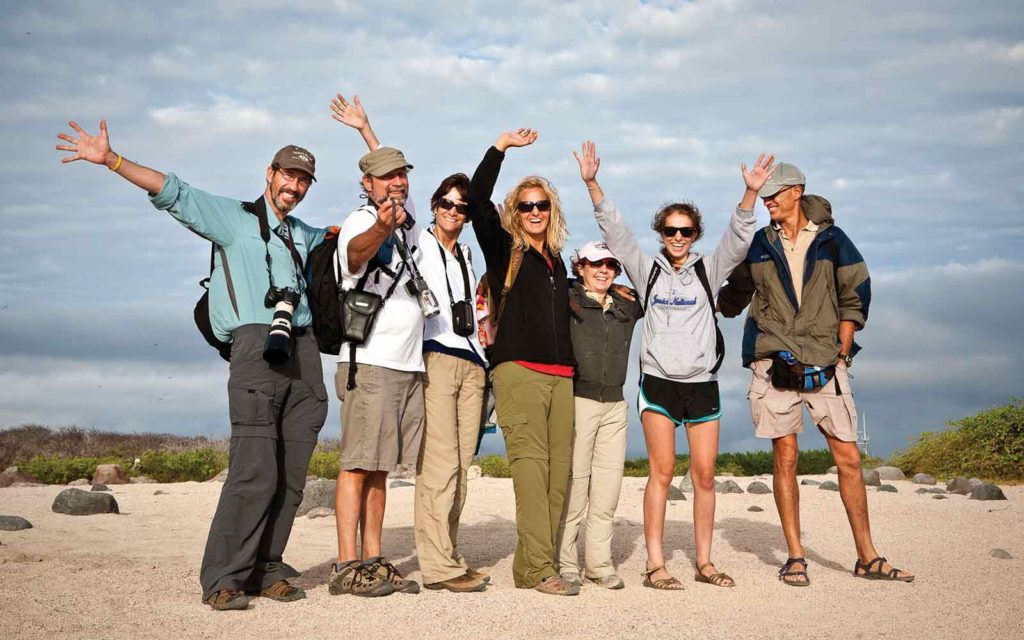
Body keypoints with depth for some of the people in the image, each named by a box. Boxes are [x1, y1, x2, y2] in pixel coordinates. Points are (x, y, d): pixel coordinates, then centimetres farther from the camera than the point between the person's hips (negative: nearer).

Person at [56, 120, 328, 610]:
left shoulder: (305, 234, 25)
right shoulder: (234, 217, 8)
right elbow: (173, 193, -2)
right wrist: (111, 160, -11)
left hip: (305, 350, 6)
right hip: (256, 344, -6)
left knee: (290, 476, 2)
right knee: (254, 472, -15)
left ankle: (265, 570, 10)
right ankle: (222, 579, -9)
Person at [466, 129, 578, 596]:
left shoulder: (556, 262, 23)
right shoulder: (503, 250, 7)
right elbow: (477, 199, -4)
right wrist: (502, 146, -1)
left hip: (560, 374, 6)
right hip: (518, 369, -6)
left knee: (559, 470, -1)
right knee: (530, 465, -14)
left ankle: (529, 565, 3)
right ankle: (539, 569, -16)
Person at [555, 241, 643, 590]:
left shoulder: (627, 306, 16)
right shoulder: (567, 300, 0)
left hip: (615, 404, 5)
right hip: (577, 400, -5)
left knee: (608, 483, 3)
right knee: (574, 481, -5)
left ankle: (600, 563, 10)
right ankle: (565, 563, 3)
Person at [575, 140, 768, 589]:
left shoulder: (708, 271, 8)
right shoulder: (647, 270, 8)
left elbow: (738, 239, -4)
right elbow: (615, 231, 1)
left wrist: (750, 193, -19)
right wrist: (592, 184, -9)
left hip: (702, 384, 2)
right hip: (658, 382, -1)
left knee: (704, 474, 2)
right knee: (662, 471, -7)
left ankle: (704, 562, 11)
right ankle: (655, 565, -5)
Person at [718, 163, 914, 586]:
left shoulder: (832, 240, 5)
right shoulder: (759, 245, 9)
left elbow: (855, 299, 6)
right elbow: (731, 297, 19)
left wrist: (841, 353, 1)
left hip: (825, 364, -1)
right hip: (774, 362, 1)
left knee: (848, 458, -1)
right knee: (785, 458, 1)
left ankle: (867, 558, 7)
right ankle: (795, 558, 8)